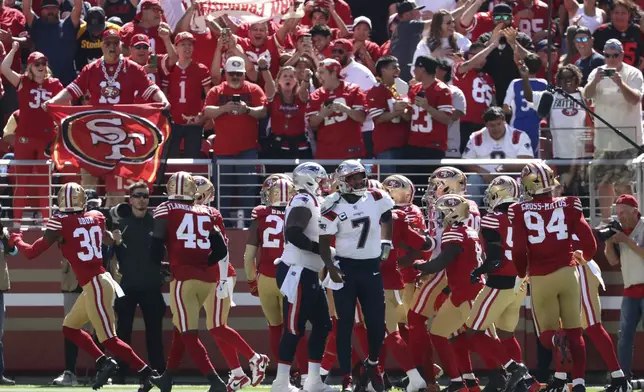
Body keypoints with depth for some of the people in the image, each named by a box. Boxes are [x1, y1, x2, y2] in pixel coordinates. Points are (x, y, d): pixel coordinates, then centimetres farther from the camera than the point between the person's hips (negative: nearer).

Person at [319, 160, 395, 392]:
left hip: (371, 268, 4)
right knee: (346, 324, 0)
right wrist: (330, 266, -21)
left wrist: (385, 244, 13)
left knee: (377, 322, 4)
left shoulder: (377, 199, 0)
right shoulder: (333, 209, -12)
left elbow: (386, 219, 21)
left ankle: (373, 364, 30)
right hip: (346, 268, -4)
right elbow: (324, 243, -9)